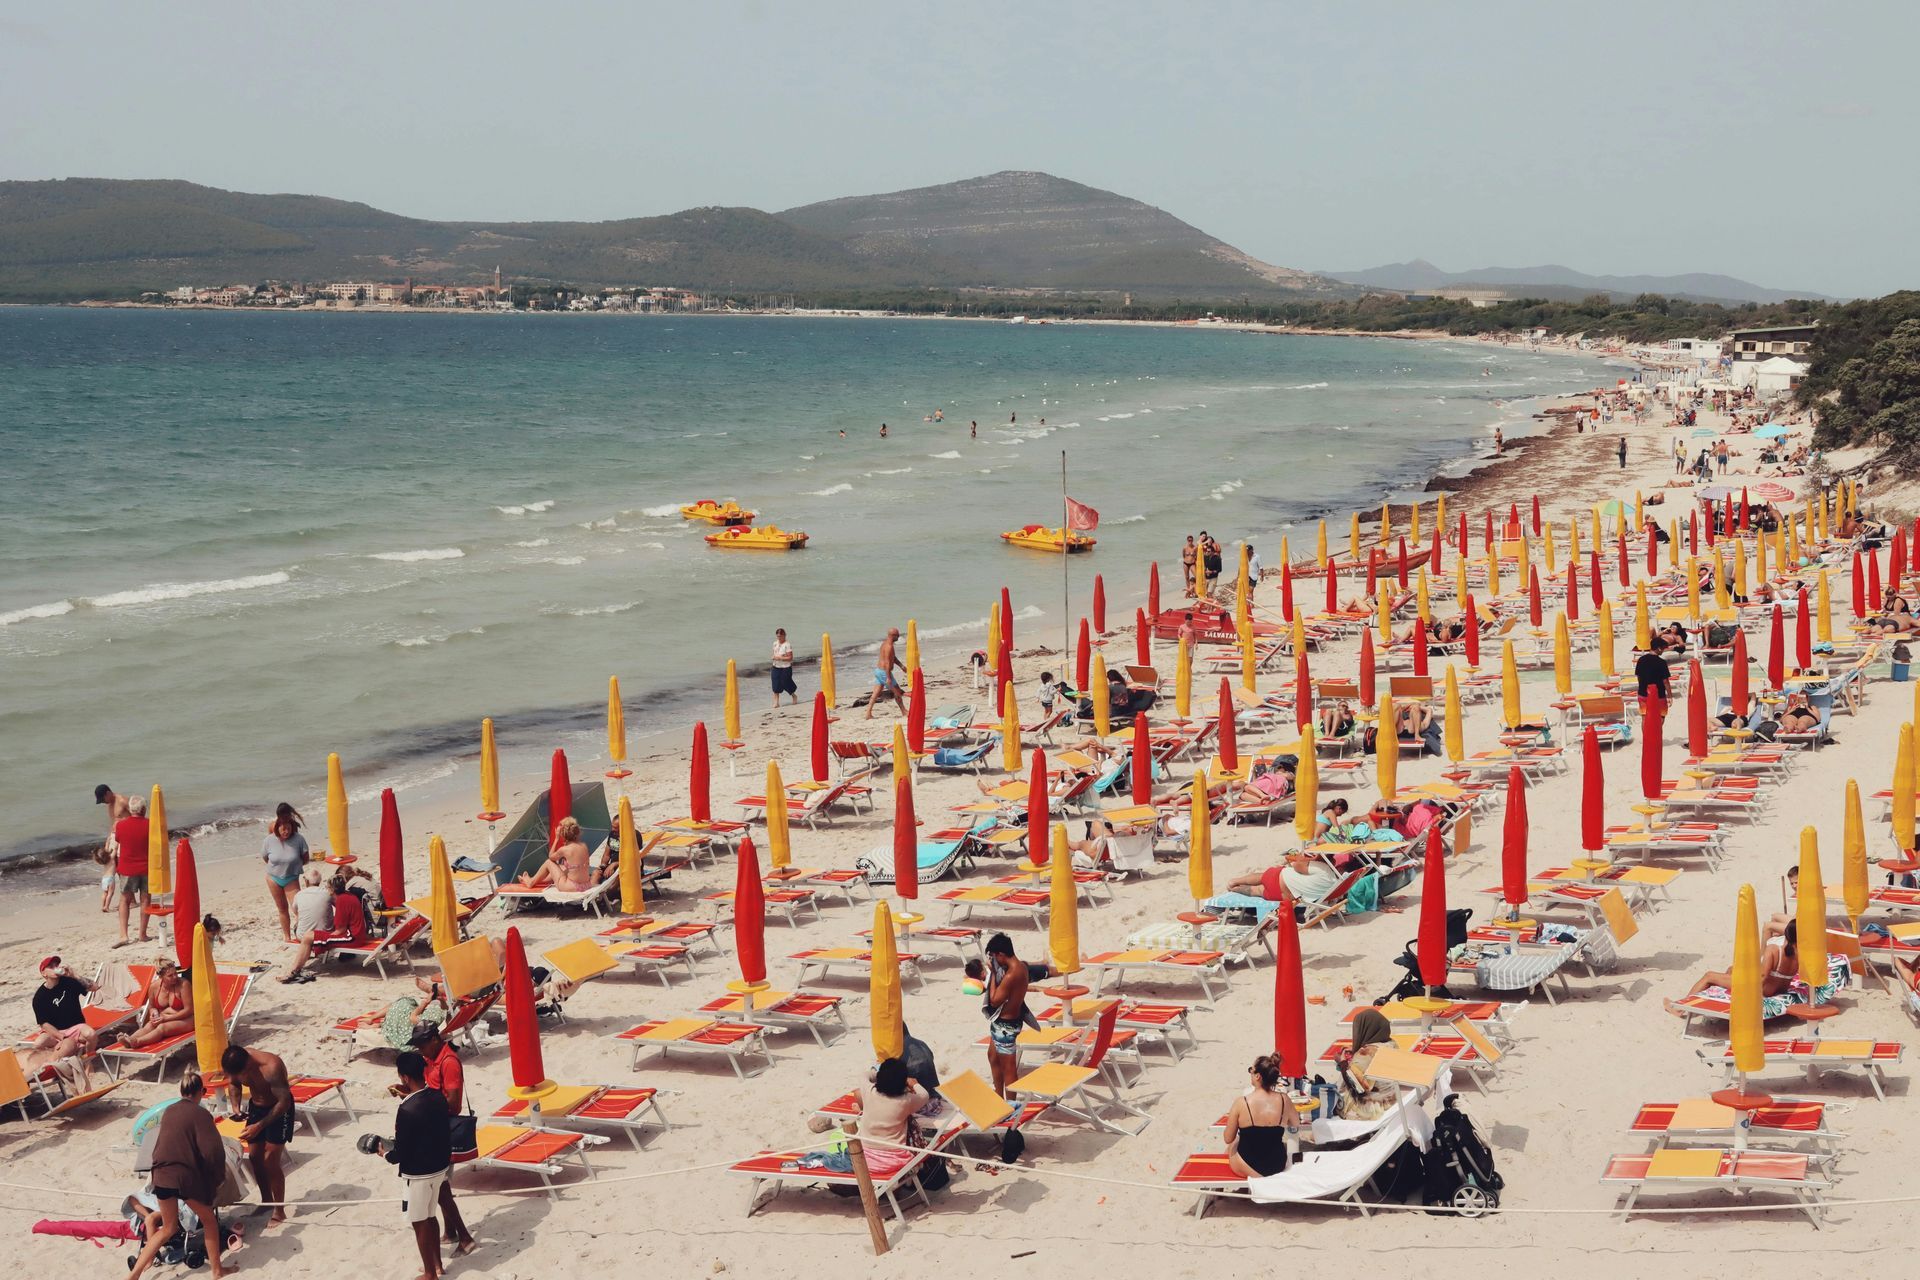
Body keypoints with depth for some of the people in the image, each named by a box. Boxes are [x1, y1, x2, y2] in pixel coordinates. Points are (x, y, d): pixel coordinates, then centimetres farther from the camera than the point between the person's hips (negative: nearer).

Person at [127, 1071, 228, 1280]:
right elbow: (213, 1151, -12)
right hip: (187, 1176, -5)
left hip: (161, 1175, 5)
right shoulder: (201, 1114, -7)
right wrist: (217, 1179, 2)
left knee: (168, 1229, 21)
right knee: (209, 1220, 18)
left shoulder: (168, 1112, 11)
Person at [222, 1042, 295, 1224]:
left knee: (270, 1160, -9)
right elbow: (233, 1084, 4)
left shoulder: (271, 1067, -37)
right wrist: (235, 1106, -14)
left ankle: (279, 1211, 2)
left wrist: (259, 1126, -32)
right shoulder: (235, 1063, -18)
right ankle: (267, 1201, 27)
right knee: (255, 1157, 8)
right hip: (256, 1106, 6)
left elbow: (284, 1101, -30)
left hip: (279, 1109, -6)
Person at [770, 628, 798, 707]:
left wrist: (780, 658, -23)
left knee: (786, 684, 6)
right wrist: (774, 657, -3)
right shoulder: (775, 644, 7)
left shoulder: (787, 645, -14)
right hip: (776, 667, 6)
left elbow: (790, 658, -16)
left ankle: (794, 696, 32)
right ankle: (776, 702, 5)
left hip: (785, 668, -6)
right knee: (776, 685, 0)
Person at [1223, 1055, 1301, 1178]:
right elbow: (1295, 1126, 8)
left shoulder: (1241, 1102, -20)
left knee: (1234, 1144, 33)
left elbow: (1228, 1139, -9)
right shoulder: (1284, 1100, -13)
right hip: (1278, 1166, 3)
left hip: (1246, 1169, -2)